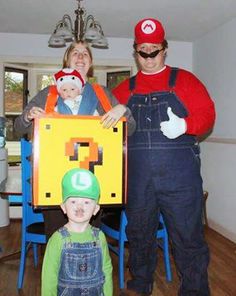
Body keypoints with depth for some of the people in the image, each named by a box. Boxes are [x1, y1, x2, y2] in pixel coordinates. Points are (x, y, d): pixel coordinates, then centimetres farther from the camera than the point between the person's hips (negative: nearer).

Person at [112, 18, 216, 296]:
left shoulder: (184, 80, 6)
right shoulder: (124, 88, 14)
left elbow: (207, 114, -1)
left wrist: (184, 125, -19)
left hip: (179, 174, -3)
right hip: (137, 175, 3)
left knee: (188, 235, 2)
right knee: (139, 233, 17)